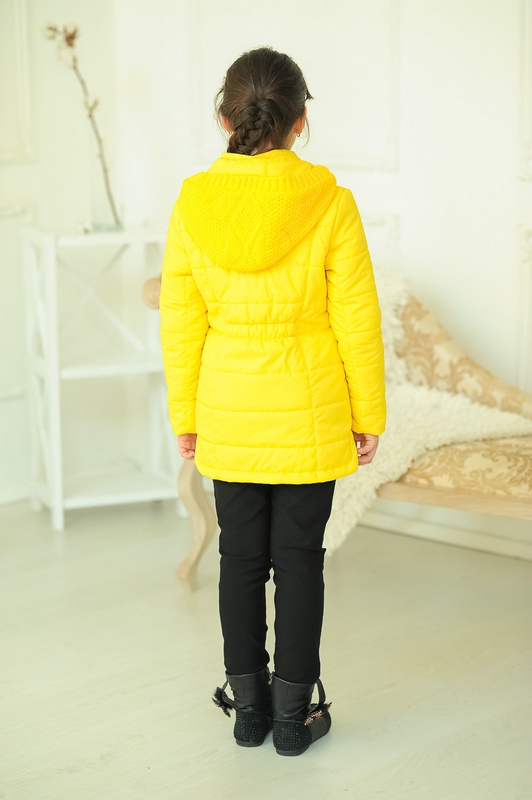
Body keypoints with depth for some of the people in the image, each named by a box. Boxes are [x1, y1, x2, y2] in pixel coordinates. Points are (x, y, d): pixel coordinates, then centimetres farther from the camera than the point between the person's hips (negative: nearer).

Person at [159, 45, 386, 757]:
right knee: (299, 559, 9)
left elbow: (182, 324, -1)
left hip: (228, 413, 2)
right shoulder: (329, 203, -13)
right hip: (309, 414, -2)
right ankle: (294, 714, 17)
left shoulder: (193, 204, -7)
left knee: (241, 557, 13)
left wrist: (186, 418, 10)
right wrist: (369, 416, 3)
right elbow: (357, 321, -8)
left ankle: (248, 706, 24)